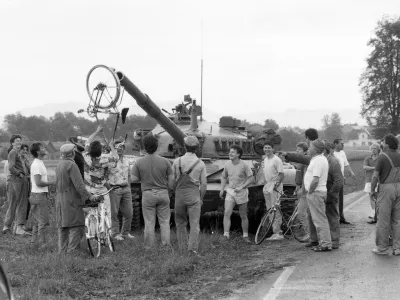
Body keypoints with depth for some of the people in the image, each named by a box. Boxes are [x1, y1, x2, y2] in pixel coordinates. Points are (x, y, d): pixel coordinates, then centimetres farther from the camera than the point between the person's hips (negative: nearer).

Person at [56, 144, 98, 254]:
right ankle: (72, 252, -8)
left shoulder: (59, 165, 13)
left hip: (60, 200, 9)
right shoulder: (71, 165, -14)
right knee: (75, 228, -6)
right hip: (71, 200, -9)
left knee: (62, 228, 12)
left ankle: (62, 252, 16)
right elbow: (78, 184, -20)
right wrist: (89, 196, -18)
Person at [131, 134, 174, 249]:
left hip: (147, 194, 0)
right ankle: (166, 245, 5)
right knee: (164, 222, 8)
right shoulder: (165, 161, -6)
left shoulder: (139, 162, -7)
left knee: (149, 223, 5)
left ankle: (149, 248, 8)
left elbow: (133, 179, -4)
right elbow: (171, 179, -1)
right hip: (163, 193, 0)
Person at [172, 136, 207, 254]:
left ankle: (182, 247, 15)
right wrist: (201, 198, 10)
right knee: (194, 223, 1)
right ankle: (193, 248, -8)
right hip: (193, 195, -1)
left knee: (180, 223, 14)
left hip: (179, 194, 1)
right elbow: (204, 184, -2)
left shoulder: (177, 161, -1)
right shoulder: (200, 163, -3)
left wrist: (175, 194, 13)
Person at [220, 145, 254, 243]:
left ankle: (245, 236, 23)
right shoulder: (227, 164, 1)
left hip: (241, 192, -3)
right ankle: (226, 235, -18)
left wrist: (241, 187, -20)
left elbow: (251, 178, -10)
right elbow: (224, 177, 16)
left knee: (243, 216, 8)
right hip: (230, 192, 3)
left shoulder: (244, 165, -11)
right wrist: (222, 189, 6)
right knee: (227, 213, -15)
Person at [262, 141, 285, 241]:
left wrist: (276, 184, -24)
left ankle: (278, 233, -11)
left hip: (275, 188, -9)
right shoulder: (265, 160, 16)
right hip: (267, 187, 9)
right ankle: (275, 232, 15)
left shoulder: (276, 160, -10)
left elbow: (282, 175, -14)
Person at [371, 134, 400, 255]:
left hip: (386, 188, -6)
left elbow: (375, 176, -14)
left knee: (383, 220, 1)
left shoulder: (382, 157, -11)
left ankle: (382, 248, 6)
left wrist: (372, 190, -5)